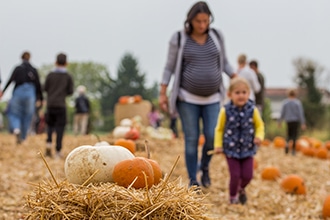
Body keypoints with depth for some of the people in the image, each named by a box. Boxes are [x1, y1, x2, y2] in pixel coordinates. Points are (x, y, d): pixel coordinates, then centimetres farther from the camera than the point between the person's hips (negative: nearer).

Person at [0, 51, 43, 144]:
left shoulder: (18, 69, 0)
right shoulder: (34, 70, 5)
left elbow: (11, 80, -12)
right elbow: (38, 85, 5)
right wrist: (40, 98, 11)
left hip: (18, 93, -2)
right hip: (30, 94, 2)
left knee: (13, 113, 8)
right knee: (27, 117, 11)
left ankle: (16, 129, -22)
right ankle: (23, 137, 15)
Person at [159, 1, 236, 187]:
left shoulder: (217, 36, 1)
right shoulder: (179, 39, -7)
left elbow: (224, 62, 11)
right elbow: (170, 68, -1)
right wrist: (163, 94, -5)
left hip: (212, 98, 2)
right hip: (187, 97, -2)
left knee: (212, 137, -9)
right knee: (191, 140, -3)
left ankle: (204, 166, 20)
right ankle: (193, 181, 10)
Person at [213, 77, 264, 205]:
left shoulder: (252, 110, -7)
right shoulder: (226, 111, -10)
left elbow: (259, 125, 8)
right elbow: (219, 129, 1)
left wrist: (259, 137, -10)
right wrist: (218, 145, -4)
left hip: (247, 149, 2)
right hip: (231, 149, -2)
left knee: (247, 175, 2)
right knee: (235, 175, -3)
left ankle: (241, 189, 37)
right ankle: (233, 196, 24)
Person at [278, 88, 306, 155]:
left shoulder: (285, 102, -2)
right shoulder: (297, 102, -6)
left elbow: (282, 113, -1)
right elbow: (300, 113, -8)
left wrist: (280, 121, 8)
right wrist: (303, 123, -6)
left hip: (288, 121, 2)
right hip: (296, 121, -2)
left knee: (289, 134, 16)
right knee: (294, 135, 5)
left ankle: (287, 143, -12)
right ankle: (293, 150, 3)